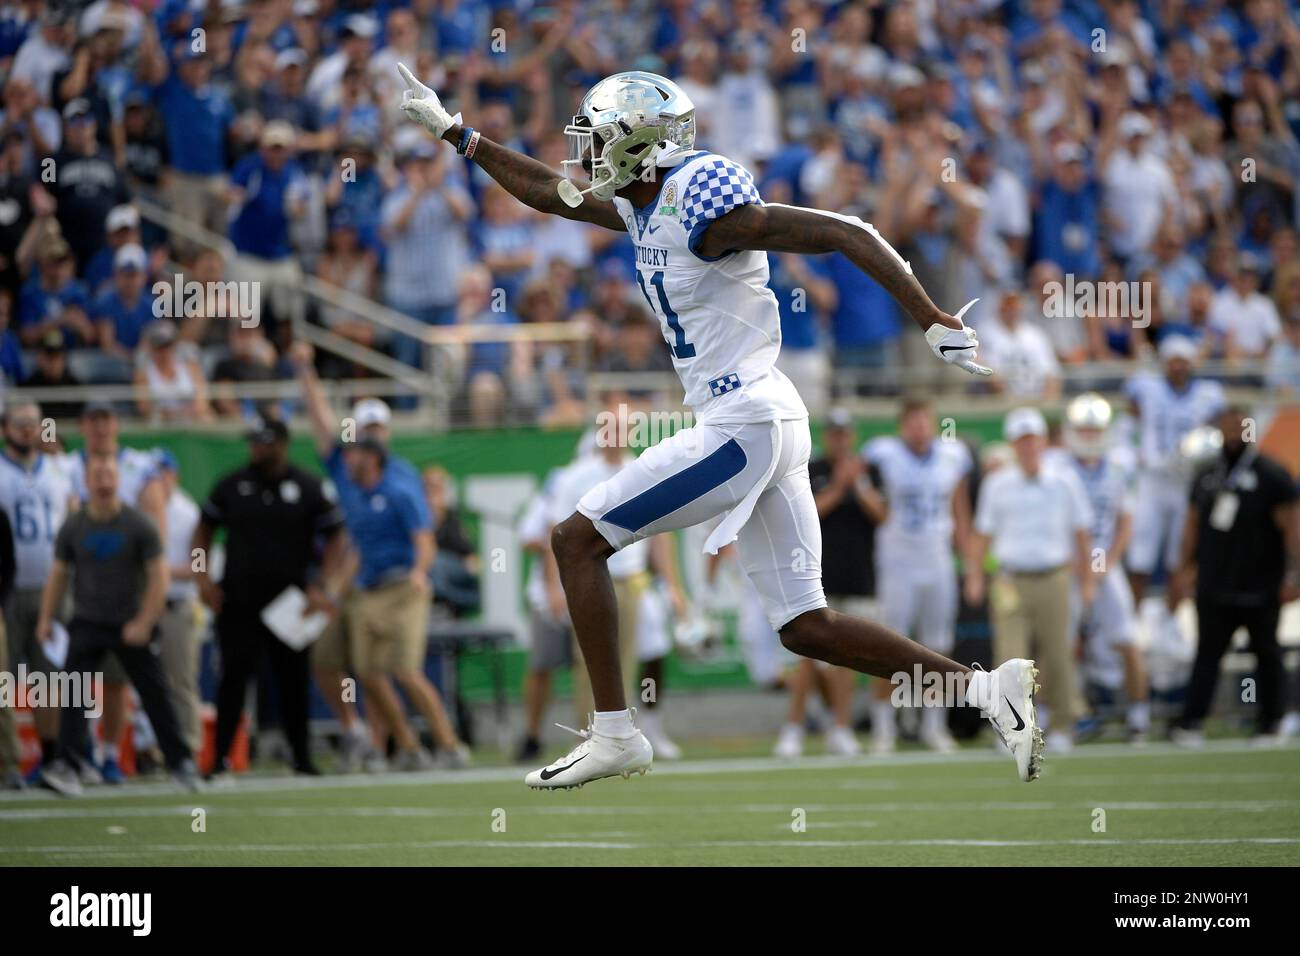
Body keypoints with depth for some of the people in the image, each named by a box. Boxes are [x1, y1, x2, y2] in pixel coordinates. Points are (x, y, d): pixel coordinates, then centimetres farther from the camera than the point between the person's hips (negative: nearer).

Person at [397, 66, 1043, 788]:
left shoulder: (700, 207, -15)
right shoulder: (645, 207, 13)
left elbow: (848, 235, -17)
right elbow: (549, 193, 30)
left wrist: (933, 320, -17)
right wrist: (452, 130, 32)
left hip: (740, 428, -9)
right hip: (773, 428, 9)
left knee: (579, 541, -1)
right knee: (806, 627, 8)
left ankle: (614, 734, 0)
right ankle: (986, 688, 4)